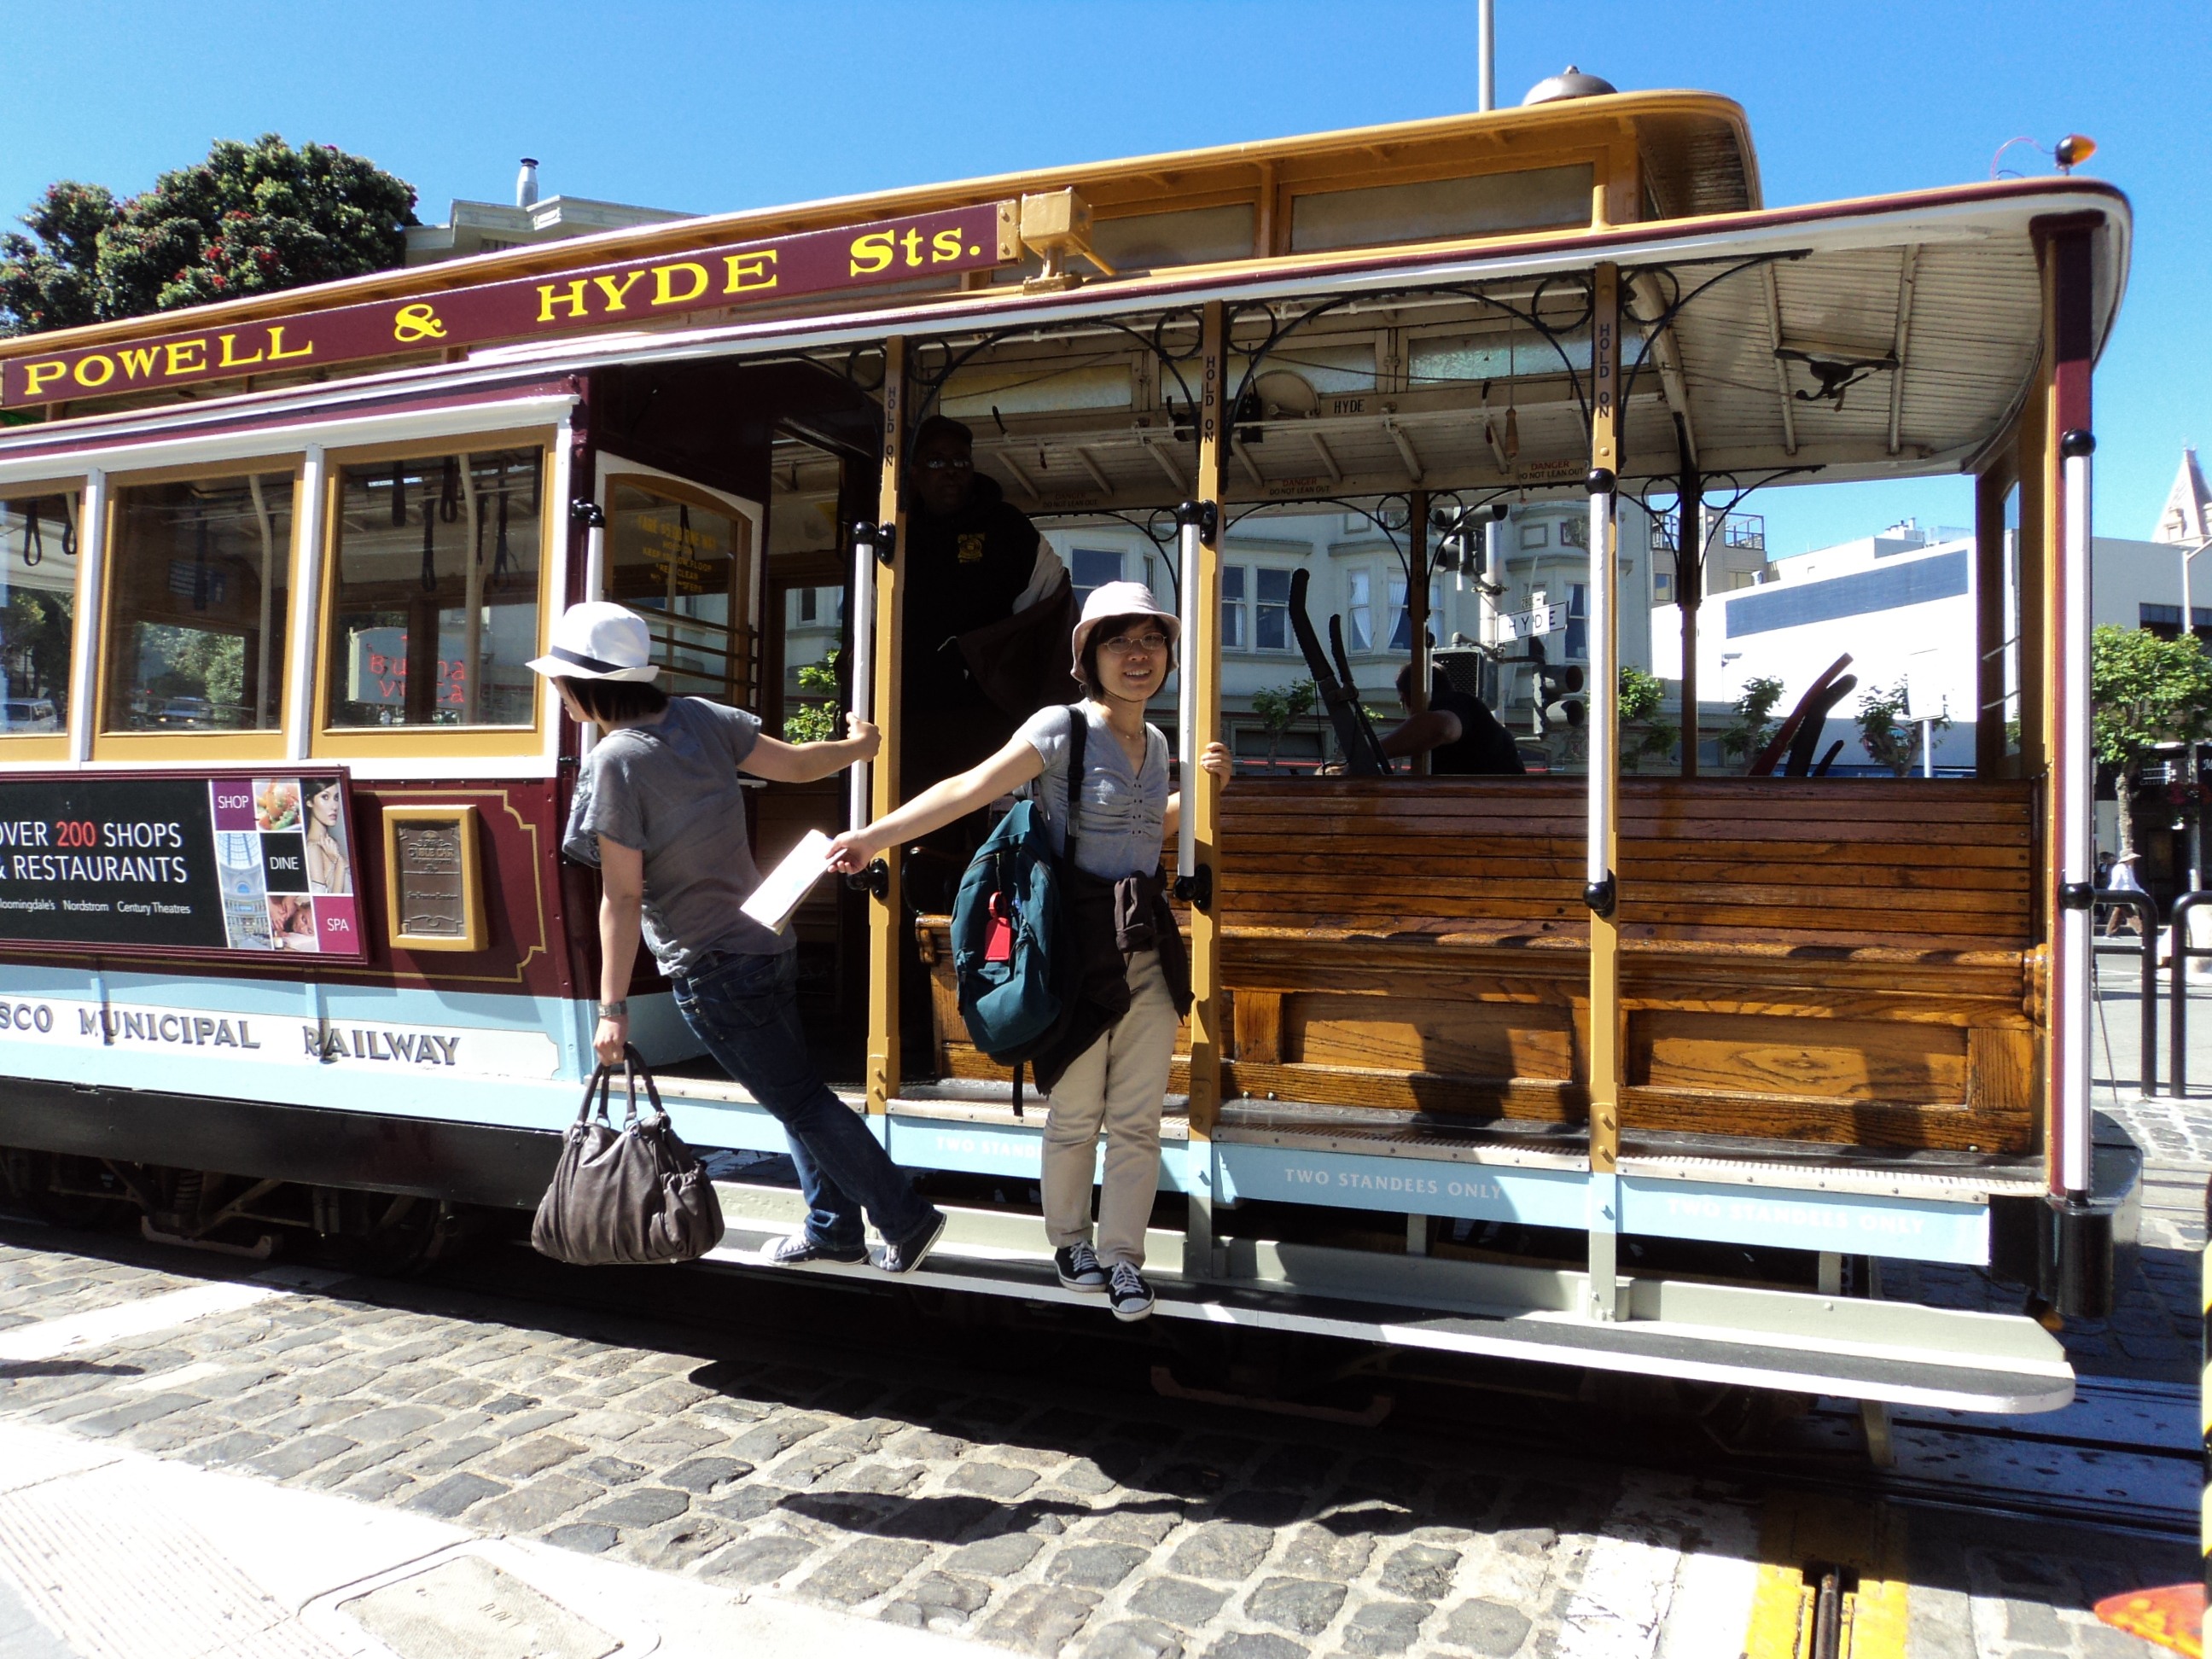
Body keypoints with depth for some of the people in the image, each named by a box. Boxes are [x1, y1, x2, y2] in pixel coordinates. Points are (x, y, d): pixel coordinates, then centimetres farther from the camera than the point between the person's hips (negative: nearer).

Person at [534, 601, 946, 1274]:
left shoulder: (614, 762, -21)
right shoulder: (700, 718, -3)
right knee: (800, 1091, 18)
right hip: (765, 938, 8)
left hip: (712, 970, -8)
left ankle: (906, 1219, 11)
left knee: (798, 1101, 4)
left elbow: (622, 897, -21)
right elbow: (793, 764, 5)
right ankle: (833, 1229, 31)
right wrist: (858, 746, 25)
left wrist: (612, 1006, -15)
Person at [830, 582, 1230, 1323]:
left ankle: (1121, 1255, 18)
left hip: (1149, 946, 5)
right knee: (1075, 1113, 6)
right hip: (1080, 946, -5)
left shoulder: (1156, 743, 12)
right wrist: (876, 835, -25)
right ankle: (1069, 1242, 28)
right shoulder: (1062, 730, -9)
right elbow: (969, 789, -17)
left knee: (1138, 1118, 5)